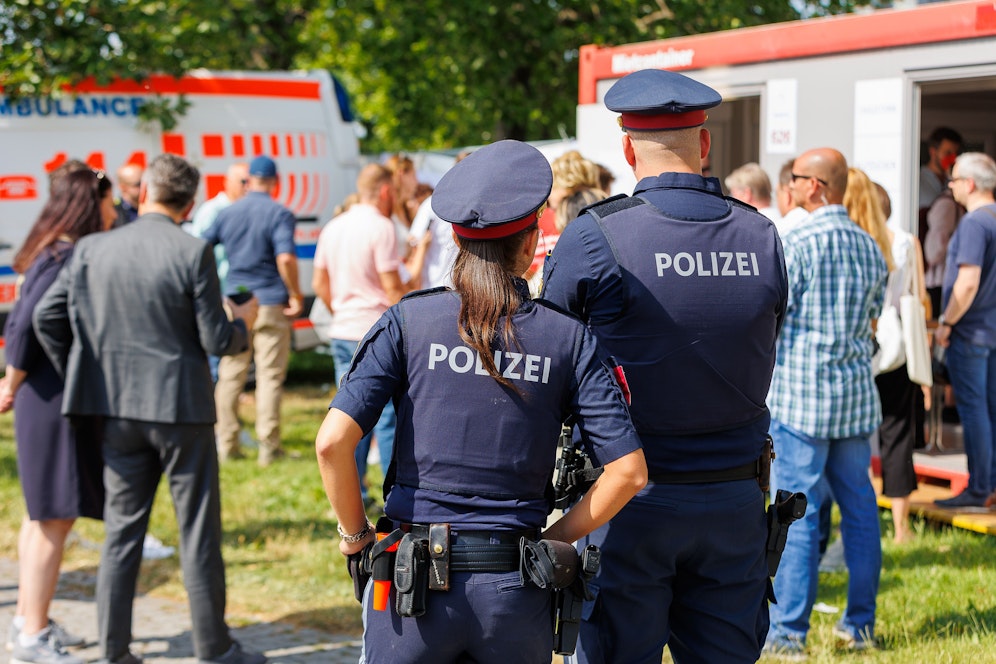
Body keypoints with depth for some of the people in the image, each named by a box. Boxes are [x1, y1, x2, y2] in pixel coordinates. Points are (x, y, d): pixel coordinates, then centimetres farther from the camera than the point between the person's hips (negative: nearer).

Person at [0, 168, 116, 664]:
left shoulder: (56, 255, 12)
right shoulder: (65, 259, -17)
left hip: (52, 399, 10)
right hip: (55, 401, -10)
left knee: (43, 515, 17)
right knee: (54, 517, -5)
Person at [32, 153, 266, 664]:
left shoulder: (93, 249, 0)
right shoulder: (193, 253, -12)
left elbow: (46, 317, 2)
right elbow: (216, 341, -10)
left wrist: (78, 374, 15)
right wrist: (243, 323, 11)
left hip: (118, 409, 4)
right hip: (181, 407, -4)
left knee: (122, 530, 12)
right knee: (198, 531, 6)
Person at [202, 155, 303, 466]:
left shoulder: (227, 213, 6)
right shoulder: (280, 214, -8)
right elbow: (285, 258, -20)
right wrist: (296, 295, -11)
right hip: (270, 304, -4)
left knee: (230, 375, 10)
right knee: (270, 376, 1)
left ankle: (227, 444, 14)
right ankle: (268, 448, 1)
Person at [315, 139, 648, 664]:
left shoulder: (409, 320, -3)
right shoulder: (568, 338, -1)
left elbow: (332, 441, -12)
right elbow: (628, 469, -6)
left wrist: (354, 532, 3)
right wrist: (553, 539, 6)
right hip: (515, 595, 1)